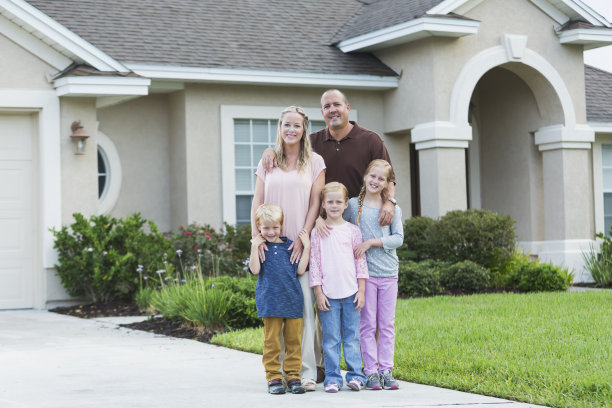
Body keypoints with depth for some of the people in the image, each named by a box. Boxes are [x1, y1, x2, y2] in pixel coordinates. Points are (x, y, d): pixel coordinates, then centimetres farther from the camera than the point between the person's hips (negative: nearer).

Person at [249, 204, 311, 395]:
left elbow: (300, 270, 3)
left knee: (294, 339, 4)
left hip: (293, 300, 2)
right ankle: (273, 377, 8)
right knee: (272, 340, 0)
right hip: (270, 301, -2)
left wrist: (306, 246, 1)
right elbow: (255, 269, -8)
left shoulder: (290, 245, 10)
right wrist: (255, 246, -12)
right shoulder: (259, 246, 5)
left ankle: (293, 375, 12)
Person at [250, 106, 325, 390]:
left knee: (304, 305, -8)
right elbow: (257, 203, 7)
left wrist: (303, 238, -9)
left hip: (301, 244, -2)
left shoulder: (315, 162, 6)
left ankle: (307, 372, -6)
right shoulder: (267, 163, 12)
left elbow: (315, 203, 1)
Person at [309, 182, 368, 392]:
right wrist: (318, 292, -3)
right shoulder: (317, 232, 3)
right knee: (330, 338, 1)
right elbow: (314, 263, 2)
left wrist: (361, 291, 2)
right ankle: (333, 378, 5)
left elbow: (361, 261, 7)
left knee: (352, 336, 3)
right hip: (328, 294, -1)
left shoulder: (352, 230, 6)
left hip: (350, 292, 1)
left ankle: (355, 375, 9)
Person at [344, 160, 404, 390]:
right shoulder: (353, 205, 4)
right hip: (364, 272, -2)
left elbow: (398, 238, -3)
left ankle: (386, 370, 9)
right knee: (367, 324, -1)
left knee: (387, 324, 4)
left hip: (388, 272, 2)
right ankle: (371, 371, 3)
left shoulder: (393, 209, 6)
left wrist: (371, 242, -13)